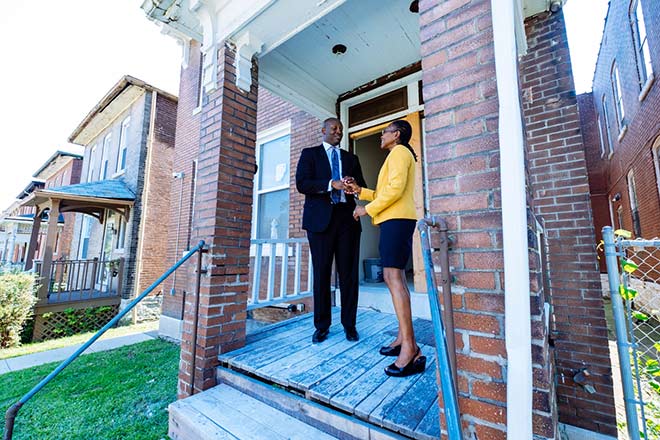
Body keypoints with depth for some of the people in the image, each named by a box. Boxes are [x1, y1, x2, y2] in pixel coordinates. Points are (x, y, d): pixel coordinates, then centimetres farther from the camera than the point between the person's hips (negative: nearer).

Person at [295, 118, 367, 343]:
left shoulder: (351, 158, 21)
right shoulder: (310, 153, 11)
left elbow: (362, 186, 14)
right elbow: (302, 183, -4)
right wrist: (331, 184, -16)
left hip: (347, 218, 3)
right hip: (321, 218, -2)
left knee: (349, 273, 3)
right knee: (321, 273, 3)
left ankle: (349, 324, 17)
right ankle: (322, 326, 16)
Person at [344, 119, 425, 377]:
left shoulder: (399, 152, -1)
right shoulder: (398, 155, 29)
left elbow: (395, 189, -17)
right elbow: (385, 193, 23)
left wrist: (368, 209, -11)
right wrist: (359, 191, 14)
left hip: (396, 220, -10)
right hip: (395, 220, 10)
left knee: (394, 277, -17)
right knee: (393, 277, 8)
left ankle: (409, 348, -15)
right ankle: (403, 337, 13)